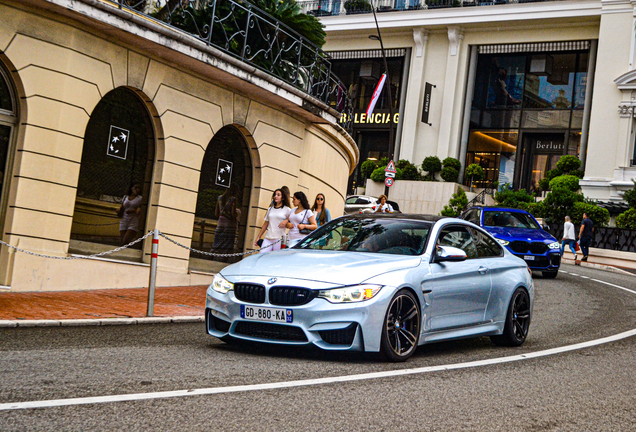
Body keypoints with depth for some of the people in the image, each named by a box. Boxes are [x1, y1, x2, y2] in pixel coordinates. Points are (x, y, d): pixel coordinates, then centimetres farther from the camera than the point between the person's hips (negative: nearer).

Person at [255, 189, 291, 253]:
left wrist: (286, 221, -16)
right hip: (268, 238, 4)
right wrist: (258, 237, 19)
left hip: (279, 238, -4)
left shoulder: (287, 210, 4)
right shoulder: (270, 209, 18)